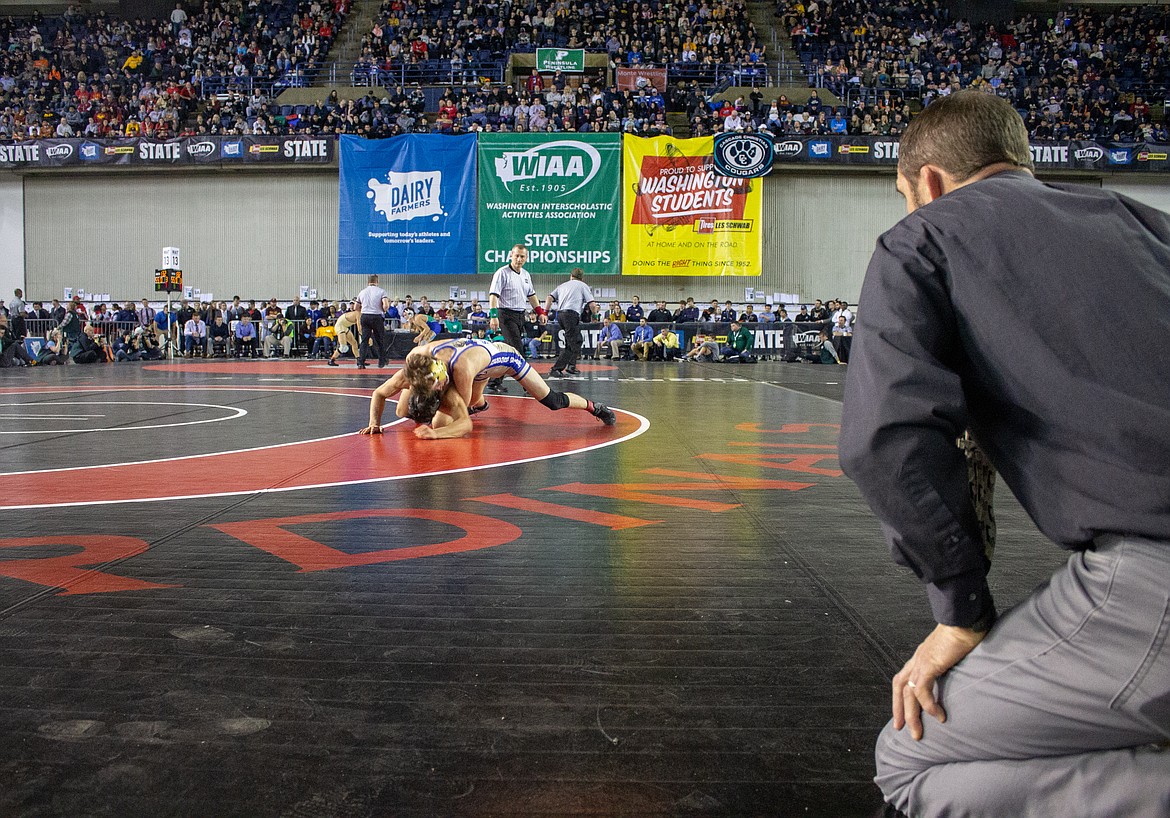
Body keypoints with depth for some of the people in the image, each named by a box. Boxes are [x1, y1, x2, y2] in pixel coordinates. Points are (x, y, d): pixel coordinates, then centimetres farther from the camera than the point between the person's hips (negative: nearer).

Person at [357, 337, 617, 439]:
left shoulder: (461, 369, -48)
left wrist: (436, 432, -60)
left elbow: (464, 423, -45)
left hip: (505, 356, -6)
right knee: (471, 402, 30)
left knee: (553, 402, -1)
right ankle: (480, 403, 69)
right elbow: (379, 393, -18)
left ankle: (594, 407, 26)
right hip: (483, 349, 6)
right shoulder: (416, 362, -32)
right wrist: (374, 423, -32)